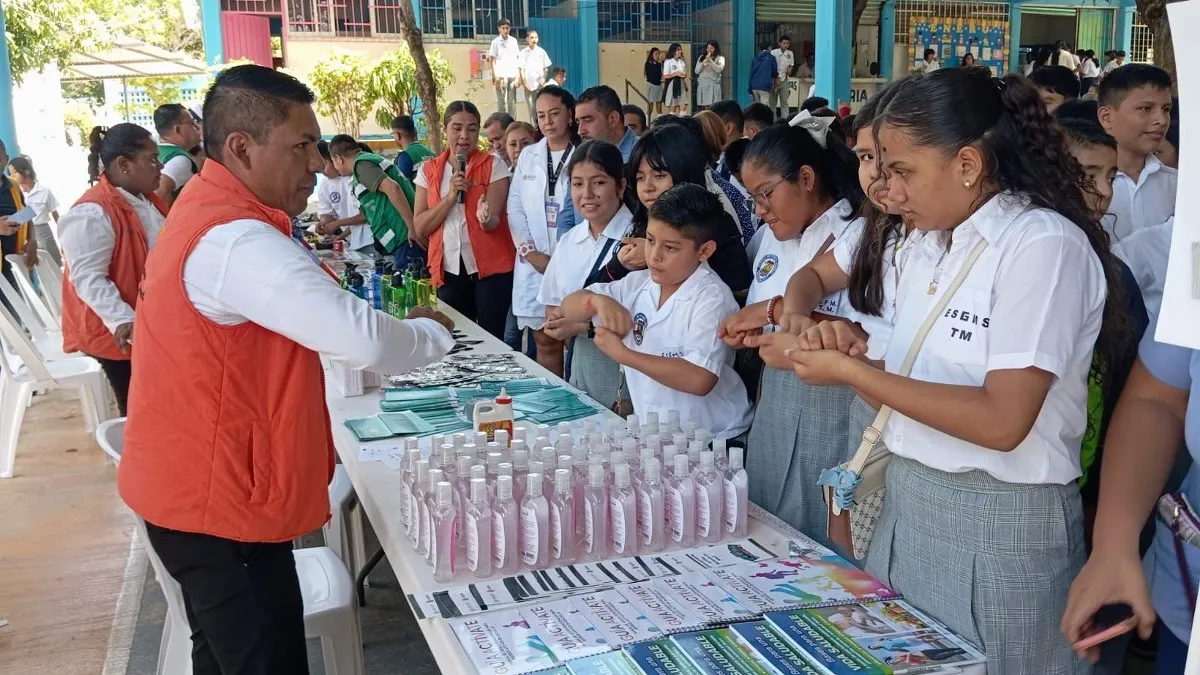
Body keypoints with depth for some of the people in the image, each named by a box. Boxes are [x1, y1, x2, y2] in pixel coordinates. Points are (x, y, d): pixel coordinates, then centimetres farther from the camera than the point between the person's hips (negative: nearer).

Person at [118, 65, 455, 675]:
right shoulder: (237, 241, -25)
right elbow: (363, 342, -32)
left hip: (199, 488, 10)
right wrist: (432, 333, -14)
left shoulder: (208, 213, 9)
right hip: (221, 505, -10)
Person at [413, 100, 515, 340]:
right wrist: (450, 196, -13)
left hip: (491, 269, -3)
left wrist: (486, 217, -33)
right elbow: (420, 228, -1)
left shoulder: (494, 165, -3)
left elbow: (494, 221, -11)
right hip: (449, 271, 3)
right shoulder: (429, 170, 5)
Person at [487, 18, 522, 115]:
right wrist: (496, 77, -11)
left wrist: (518, 76, 5)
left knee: (512, 102, 5)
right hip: (501, 75, -3)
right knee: (501, 102, -1)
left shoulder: (513, 41, 10)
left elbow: (517, 59, 12)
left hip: (512, 75, 3)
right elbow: (492, 60, -2)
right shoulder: (496, 41, 1)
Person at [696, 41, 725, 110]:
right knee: (702, 106, -2)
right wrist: (703, 63, -7)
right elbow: (696, 71, 9)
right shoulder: (701, 57, 14)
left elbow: (719, 69, -10)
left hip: (713, 85, -3)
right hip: (702, 85, 3)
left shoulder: (720, 58, 5)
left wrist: (710, 60, -12)